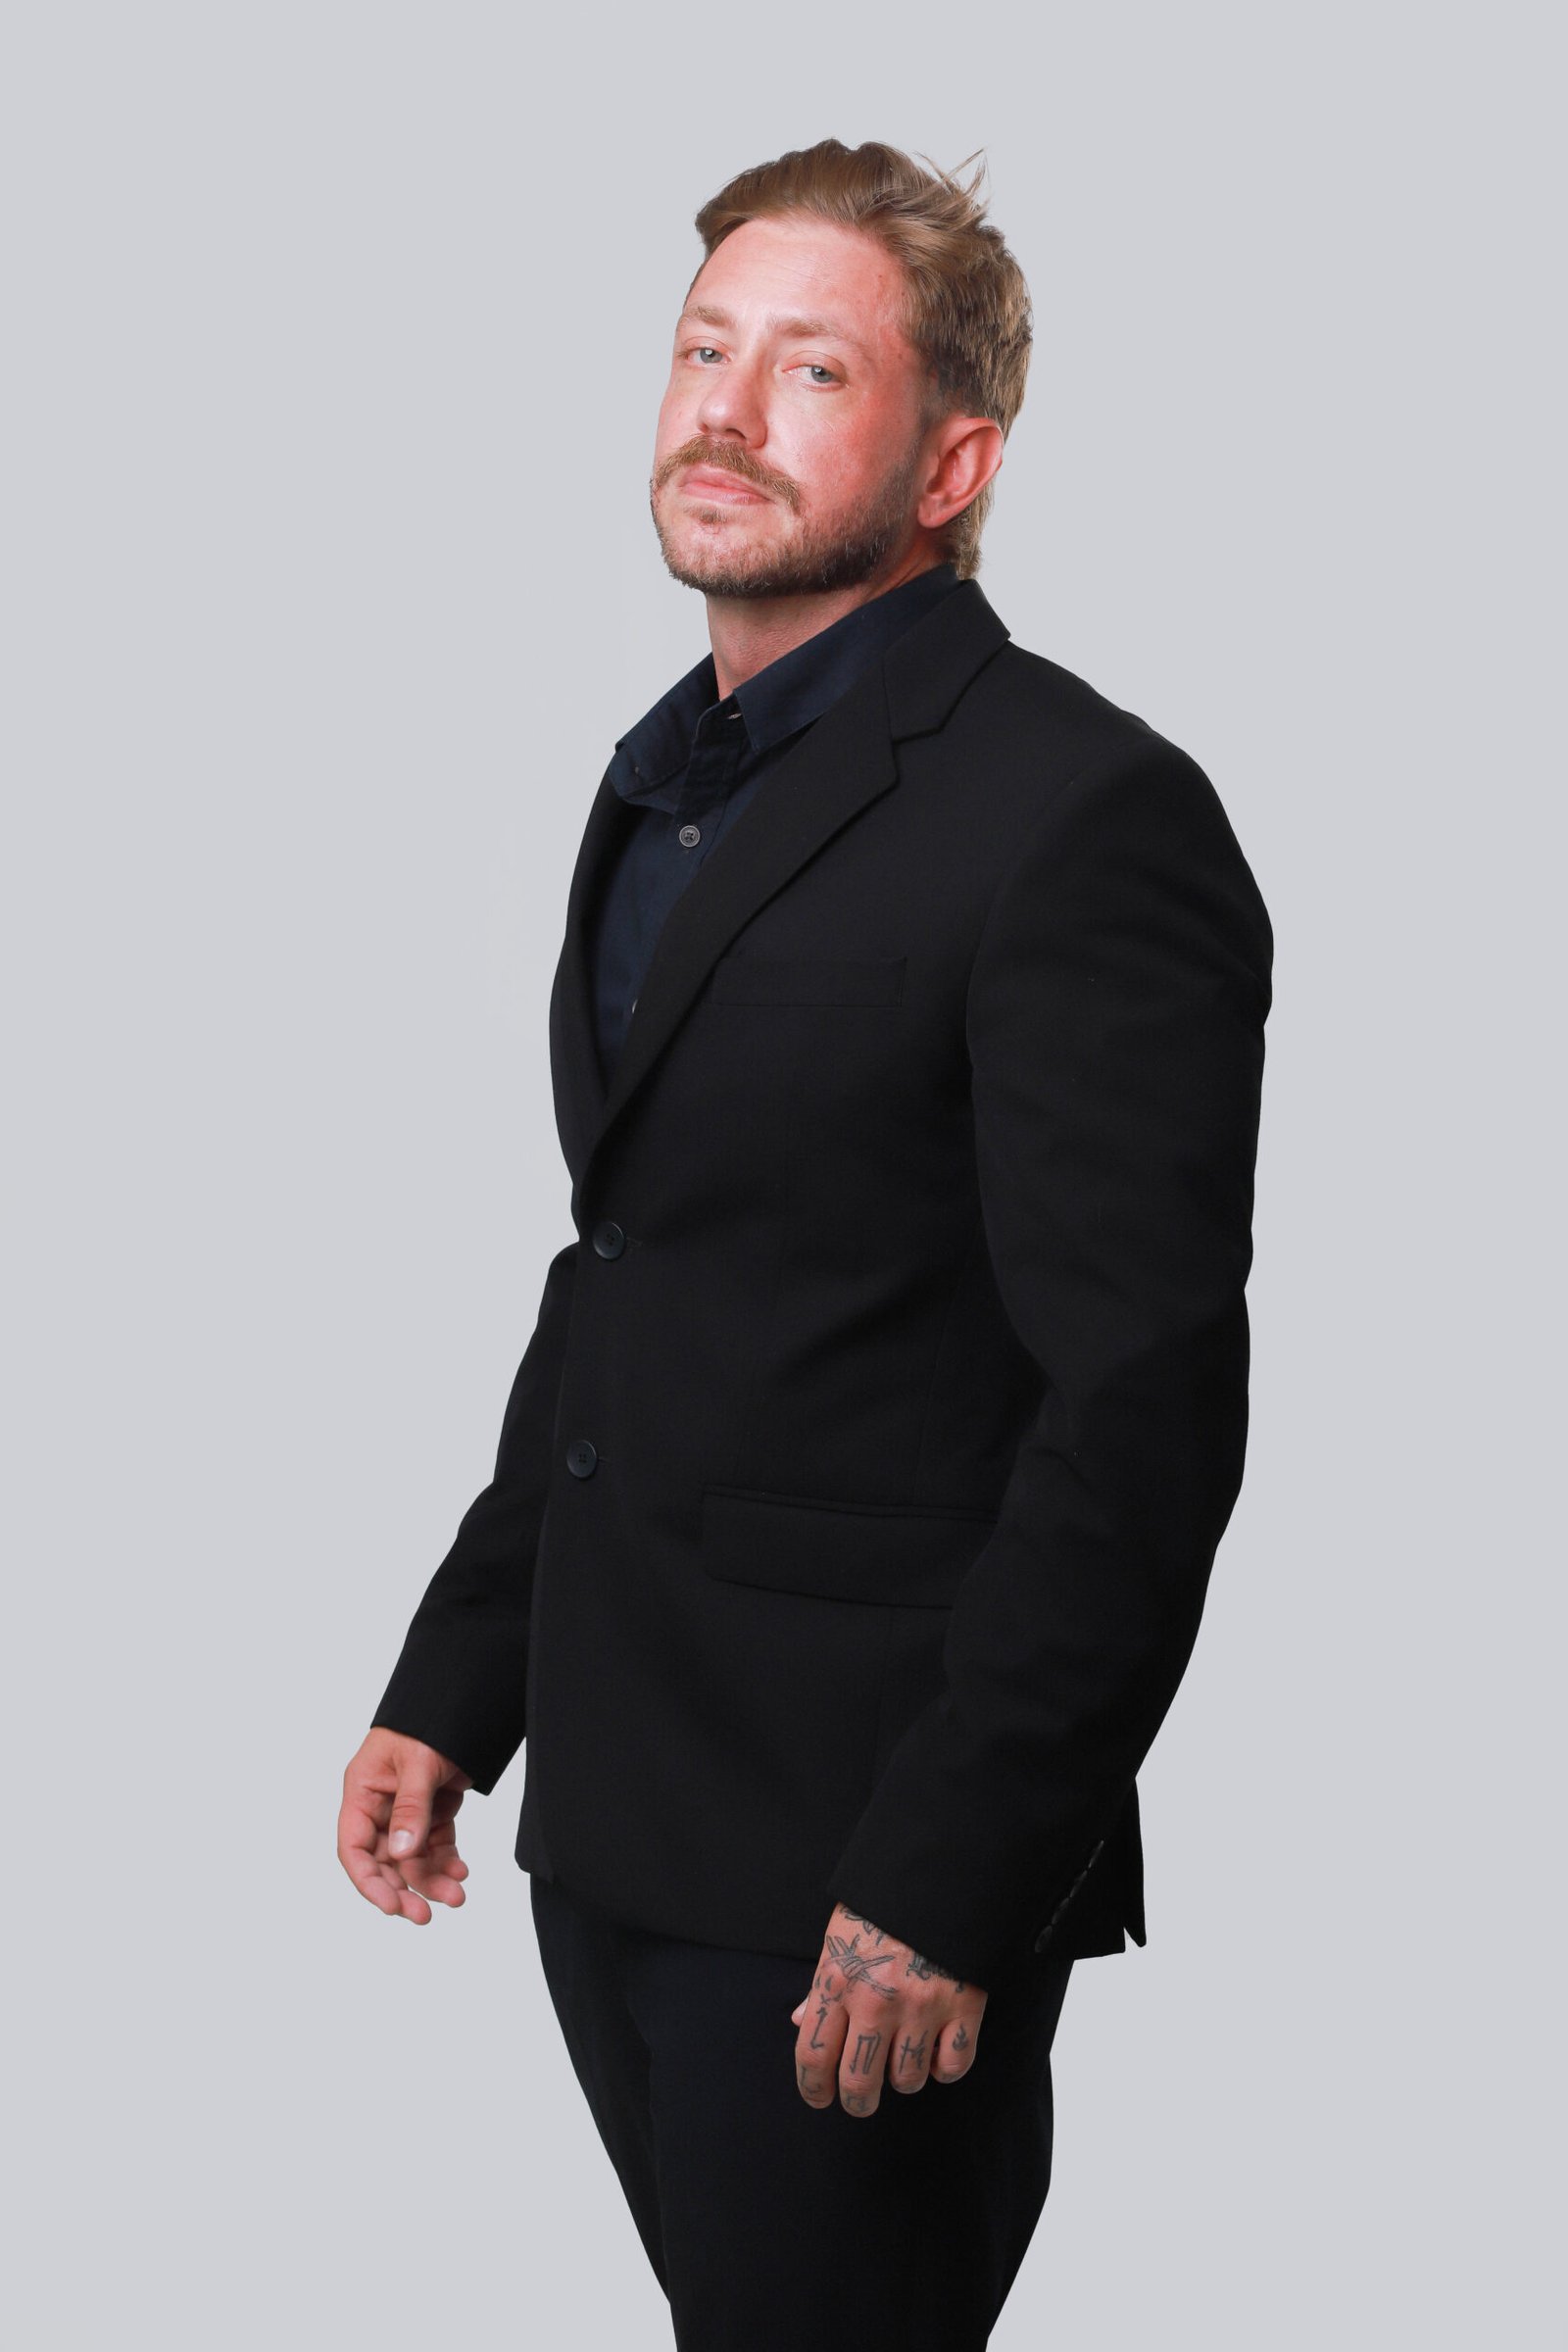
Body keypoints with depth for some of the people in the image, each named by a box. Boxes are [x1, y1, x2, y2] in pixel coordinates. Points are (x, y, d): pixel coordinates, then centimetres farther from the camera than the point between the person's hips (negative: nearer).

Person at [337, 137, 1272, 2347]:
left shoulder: (1086, 815, -14)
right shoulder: (668, 789, 15)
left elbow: (1143, 1414, -18)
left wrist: (943, 1889, -21)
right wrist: (456, 1688, 15)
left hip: (856, 1876, -8)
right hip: (614, 1833, 8)